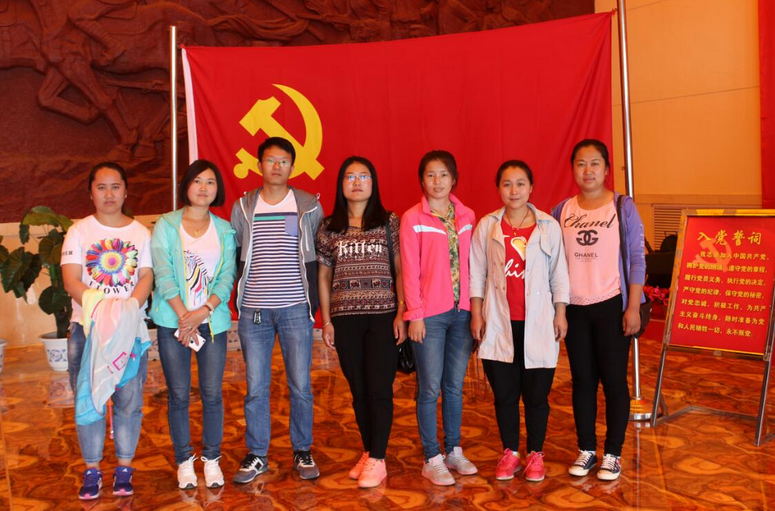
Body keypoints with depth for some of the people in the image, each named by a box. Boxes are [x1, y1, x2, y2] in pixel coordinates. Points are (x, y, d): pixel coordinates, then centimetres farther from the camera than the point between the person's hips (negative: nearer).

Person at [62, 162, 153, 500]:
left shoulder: (140, 232, 8)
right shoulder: (79, 231, 5)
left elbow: (146, 278, 0)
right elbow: (71, 282, -4)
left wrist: (128, 308, -18)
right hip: (87, 326, 0)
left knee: (128, 400, 2)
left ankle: (124, 468, 15)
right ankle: (92, 470, 17)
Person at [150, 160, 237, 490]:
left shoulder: (225, 230, 8)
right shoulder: (166, 225, 3)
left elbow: (228, 276, 0)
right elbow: (163, 273, -6)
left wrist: (204, 310, -13)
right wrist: (183, 314, -15)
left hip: (213, 321, 1)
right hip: (173, 321, -1)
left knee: (212, 393, 3)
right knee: (179, 395, 4)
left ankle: (212, 459, 19)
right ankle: (184, 461, 20)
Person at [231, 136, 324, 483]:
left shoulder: (309, 207, 3)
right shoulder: (242, 208, 7)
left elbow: (319, 257, 7)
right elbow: (234, 257, 12)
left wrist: (314, 299, 1)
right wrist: (241, 295, 4)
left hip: (295, 309, -1)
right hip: (253, 310, 1)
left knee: (301, 385, 5)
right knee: (255, 387, 7)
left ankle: (303, 452, 21)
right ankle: (256, 455, 21)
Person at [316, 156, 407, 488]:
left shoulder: (389, 223, 3)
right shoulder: (329, 228, 8)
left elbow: (400, 271, 1)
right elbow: (323, 276, 10)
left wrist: (401, 314, -6)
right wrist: (326, 319, 5)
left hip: (382, 315, -2)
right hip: (345, 318, 2)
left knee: (379, 388, -3)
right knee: (358, 390, 9)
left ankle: (377, 460, 7)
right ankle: (368, 452, 23)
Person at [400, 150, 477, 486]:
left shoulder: (467, 216, 9)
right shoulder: (412, 219, -4)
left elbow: (469, 264, 10)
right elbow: (410, 270, -6)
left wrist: (475, 307, 6)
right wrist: (415, 315, -9)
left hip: (461, 313, 4)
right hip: (430, 315, -4)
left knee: (455, 386, 13)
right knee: (430, 389, 3)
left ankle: (454, 451, 27)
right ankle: (432, 459, 15)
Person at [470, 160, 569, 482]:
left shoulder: (548, 227, 1)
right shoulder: (487, 226, 2)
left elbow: (559, 274, 4)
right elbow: (477, 274, 4)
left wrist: (560, 313, 1)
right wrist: (476, 314, 0)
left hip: (537, 323, -1)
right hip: (499, 323, 1)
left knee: (536, 394, 6)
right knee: (504, 393, 8)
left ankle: (535, 454, 24)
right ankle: (510, 453, 25)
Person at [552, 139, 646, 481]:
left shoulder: (623, 207, -2)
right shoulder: (562, 211, 5)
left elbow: (636, 259, -4)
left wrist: (633, 307, -10)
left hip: (611, 306, -3)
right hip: (574, 308, 3)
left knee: (613, 381, 3)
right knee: (582, 380, 11)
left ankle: (613, 454, 18)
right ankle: (586, 450, 24)